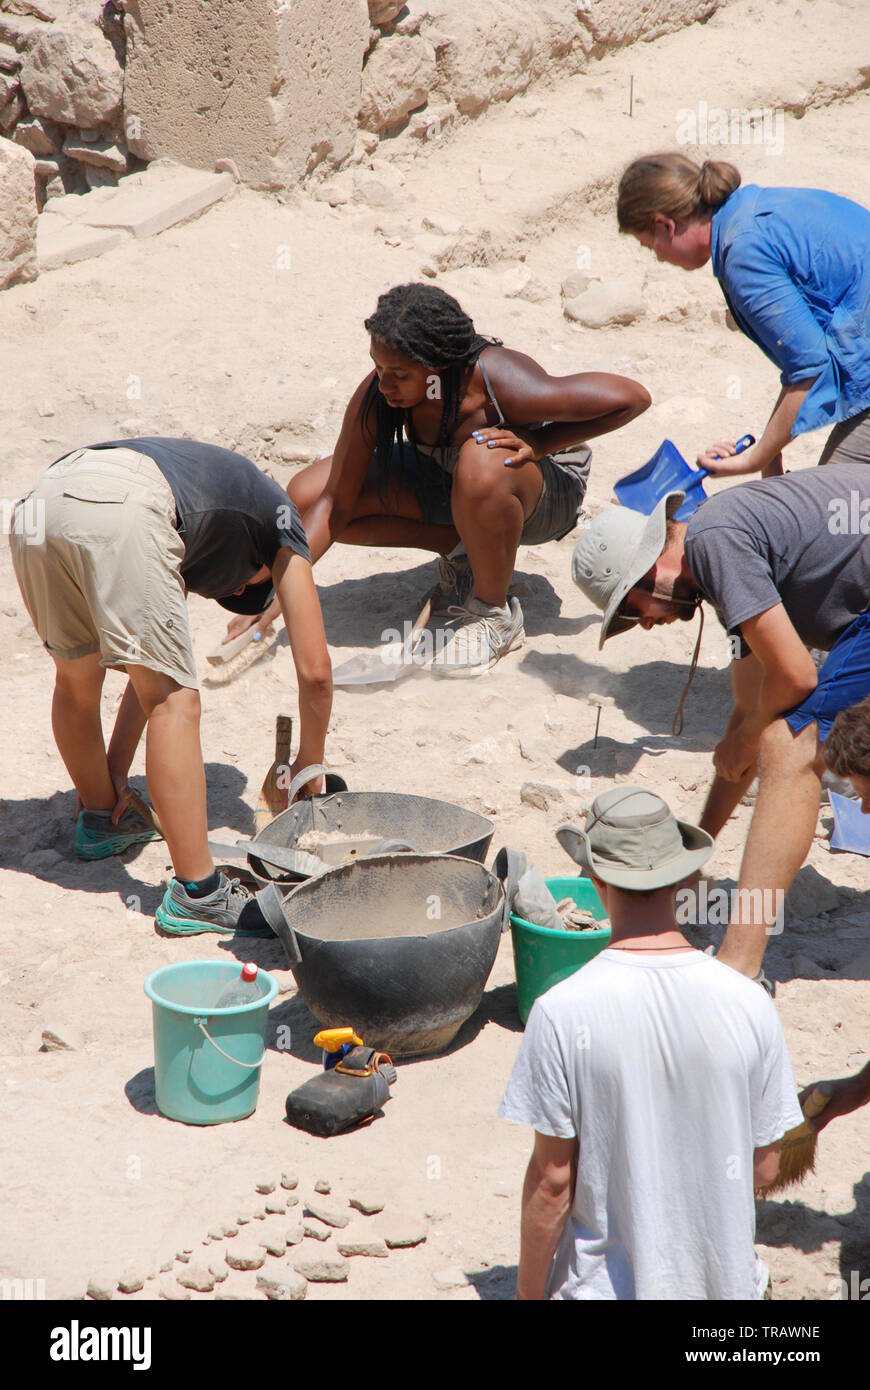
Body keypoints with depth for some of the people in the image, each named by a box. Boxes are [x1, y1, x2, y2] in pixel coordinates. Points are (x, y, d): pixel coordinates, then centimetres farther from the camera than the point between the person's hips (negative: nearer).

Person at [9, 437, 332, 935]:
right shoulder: (279, 520, 28)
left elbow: (149, 669, 43)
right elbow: (315, 671, 25)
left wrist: (116, 773, 46)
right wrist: (309, 767, 38)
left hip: (37, 506, 7)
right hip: (121, 511, -7)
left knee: (76, 680, 26)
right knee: (175, 703, -1)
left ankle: (101, 819, 47)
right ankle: (197, 893, -1)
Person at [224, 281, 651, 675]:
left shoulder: (499, 384, -36)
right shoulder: (376, 397, -23)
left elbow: (632, 397, -28)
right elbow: (335, 504, -16)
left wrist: (537, 444, -30)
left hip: (546, 487, -5)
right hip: (448, 481, 5)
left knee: (482, 465, -42)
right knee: (305, 495, -10)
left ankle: (494, 614, -17)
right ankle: (463, 548, 2)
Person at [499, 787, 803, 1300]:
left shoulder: (562, 1013, -19)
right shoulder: (749, 1003, -11)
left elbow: (552, 1181, -13)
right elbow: (764, 1169, -1)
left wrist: (529, 1291, 0)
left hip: (605, 1282, -2)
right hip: (724, 1278, 3)